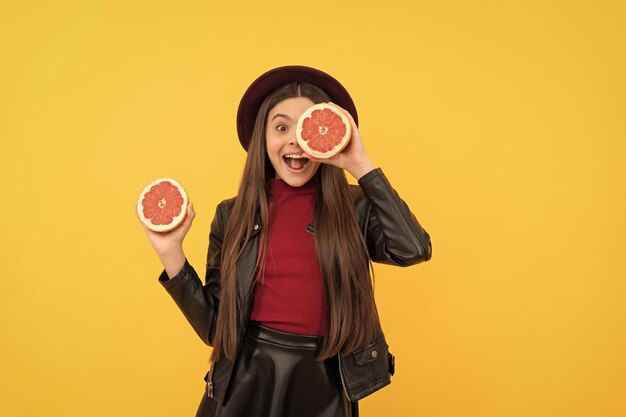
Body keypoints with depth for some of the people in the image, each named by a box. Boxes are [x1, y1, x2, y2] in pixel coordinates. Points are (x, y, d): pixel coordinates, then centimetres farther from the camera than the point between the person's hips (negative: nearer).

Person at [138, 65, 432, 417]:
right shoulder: (232, 215, -1)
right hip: (245, 385, 1)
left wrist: (362, 166, -18)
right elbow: (214, 327, -1)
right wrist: (171, 253, -11)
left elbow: (414, 250, -24)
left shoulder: (356, 208, -4)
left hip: (324, 388, 0)